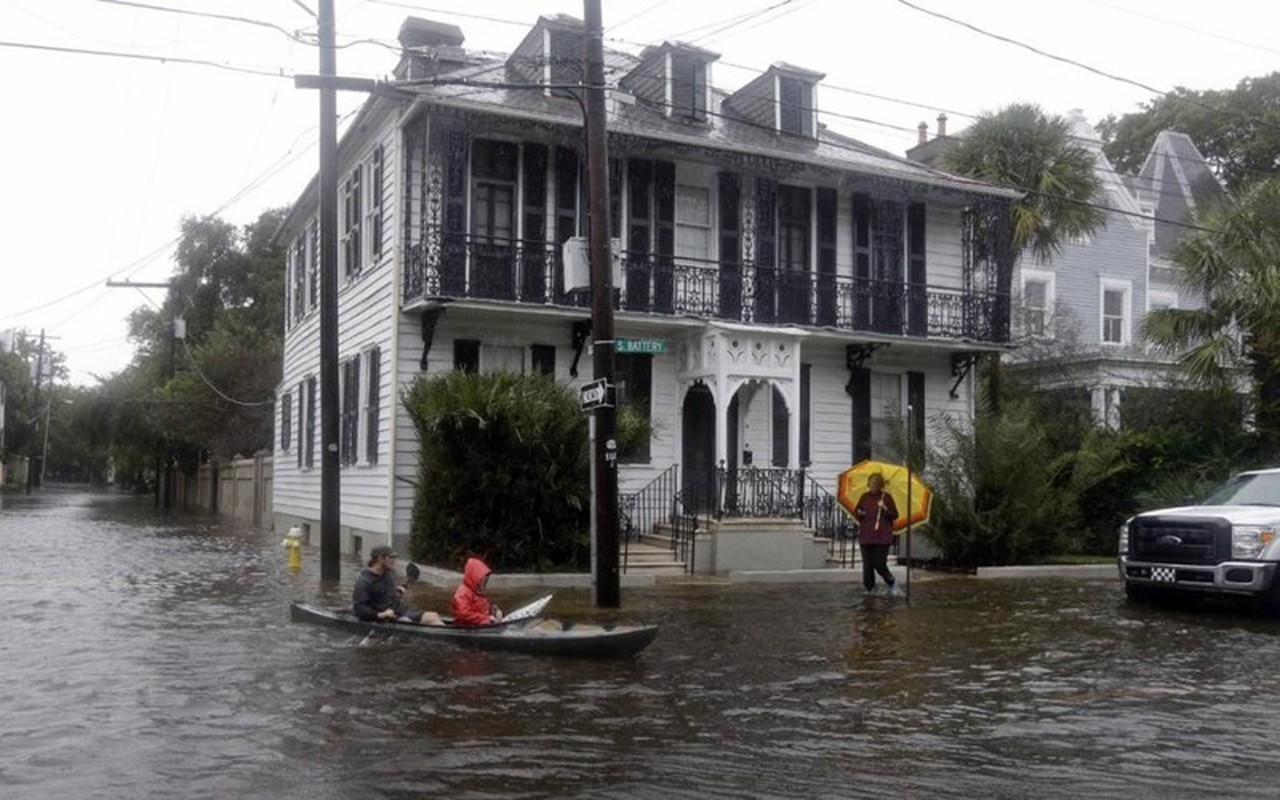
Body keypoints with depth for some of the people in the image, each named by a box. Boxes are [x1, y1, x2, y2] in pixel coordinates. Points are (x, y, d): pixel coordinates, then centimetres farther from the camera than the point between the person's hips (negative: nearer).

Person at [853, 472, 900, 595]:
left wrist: (885, 509, -18)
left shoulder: (886, 497, 1)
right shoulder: (864, 497, 8)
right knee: (867, 564, 3)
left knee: (879, 564, -7)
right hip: (865, 537, 3)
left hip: (882, 537, -3)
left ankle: (891, 583, 17)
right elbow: (856, 513, 15)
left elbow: (895, 515, 0)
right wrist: (859, 514, -8)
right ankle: (870, 589, 13)